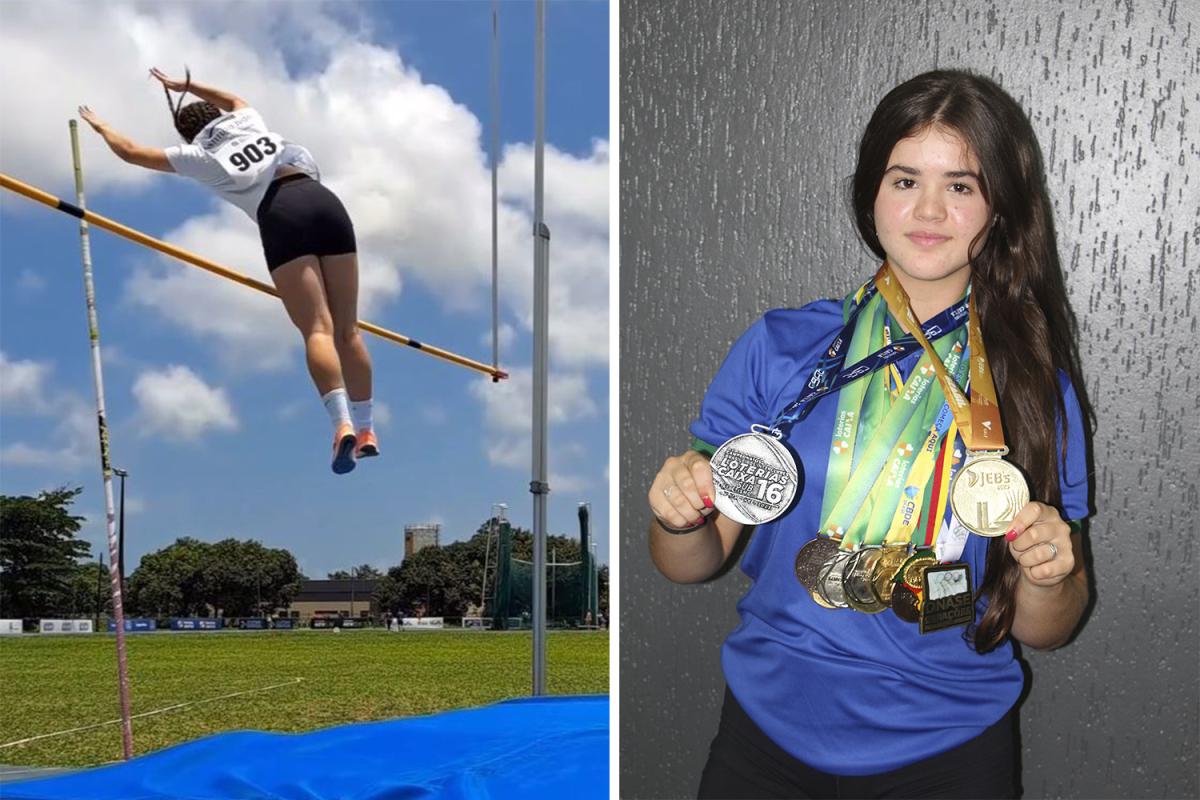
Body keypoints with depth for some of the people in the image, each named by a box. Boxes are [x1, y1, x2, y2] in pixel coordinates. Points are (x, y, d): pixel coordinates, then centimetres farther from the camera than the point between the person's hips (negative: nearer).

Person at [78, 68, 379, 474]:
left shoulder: (199, 156, 18)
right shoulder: (250, 124, 30)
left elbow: (131, 152, 29)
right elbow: (233, 98, 56)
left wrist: (100, 126, 47)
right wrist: (184, 85, 63)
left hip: (282, 217, -5)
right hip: (326, 202, 5)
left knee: (317, 329, -14)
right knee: (347, 328, 4)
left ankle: (343, 423, -32)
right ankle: (365, 429, 3)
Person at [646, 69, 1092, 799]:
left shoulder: (1036, 383, -5)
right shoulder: (780, 346, -6)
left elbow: (1044, 631, 0)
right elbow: (695, 565, -1)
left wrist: (1049, 574, -21)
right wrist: (679, 519, -22)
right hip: (769, 731, 0)